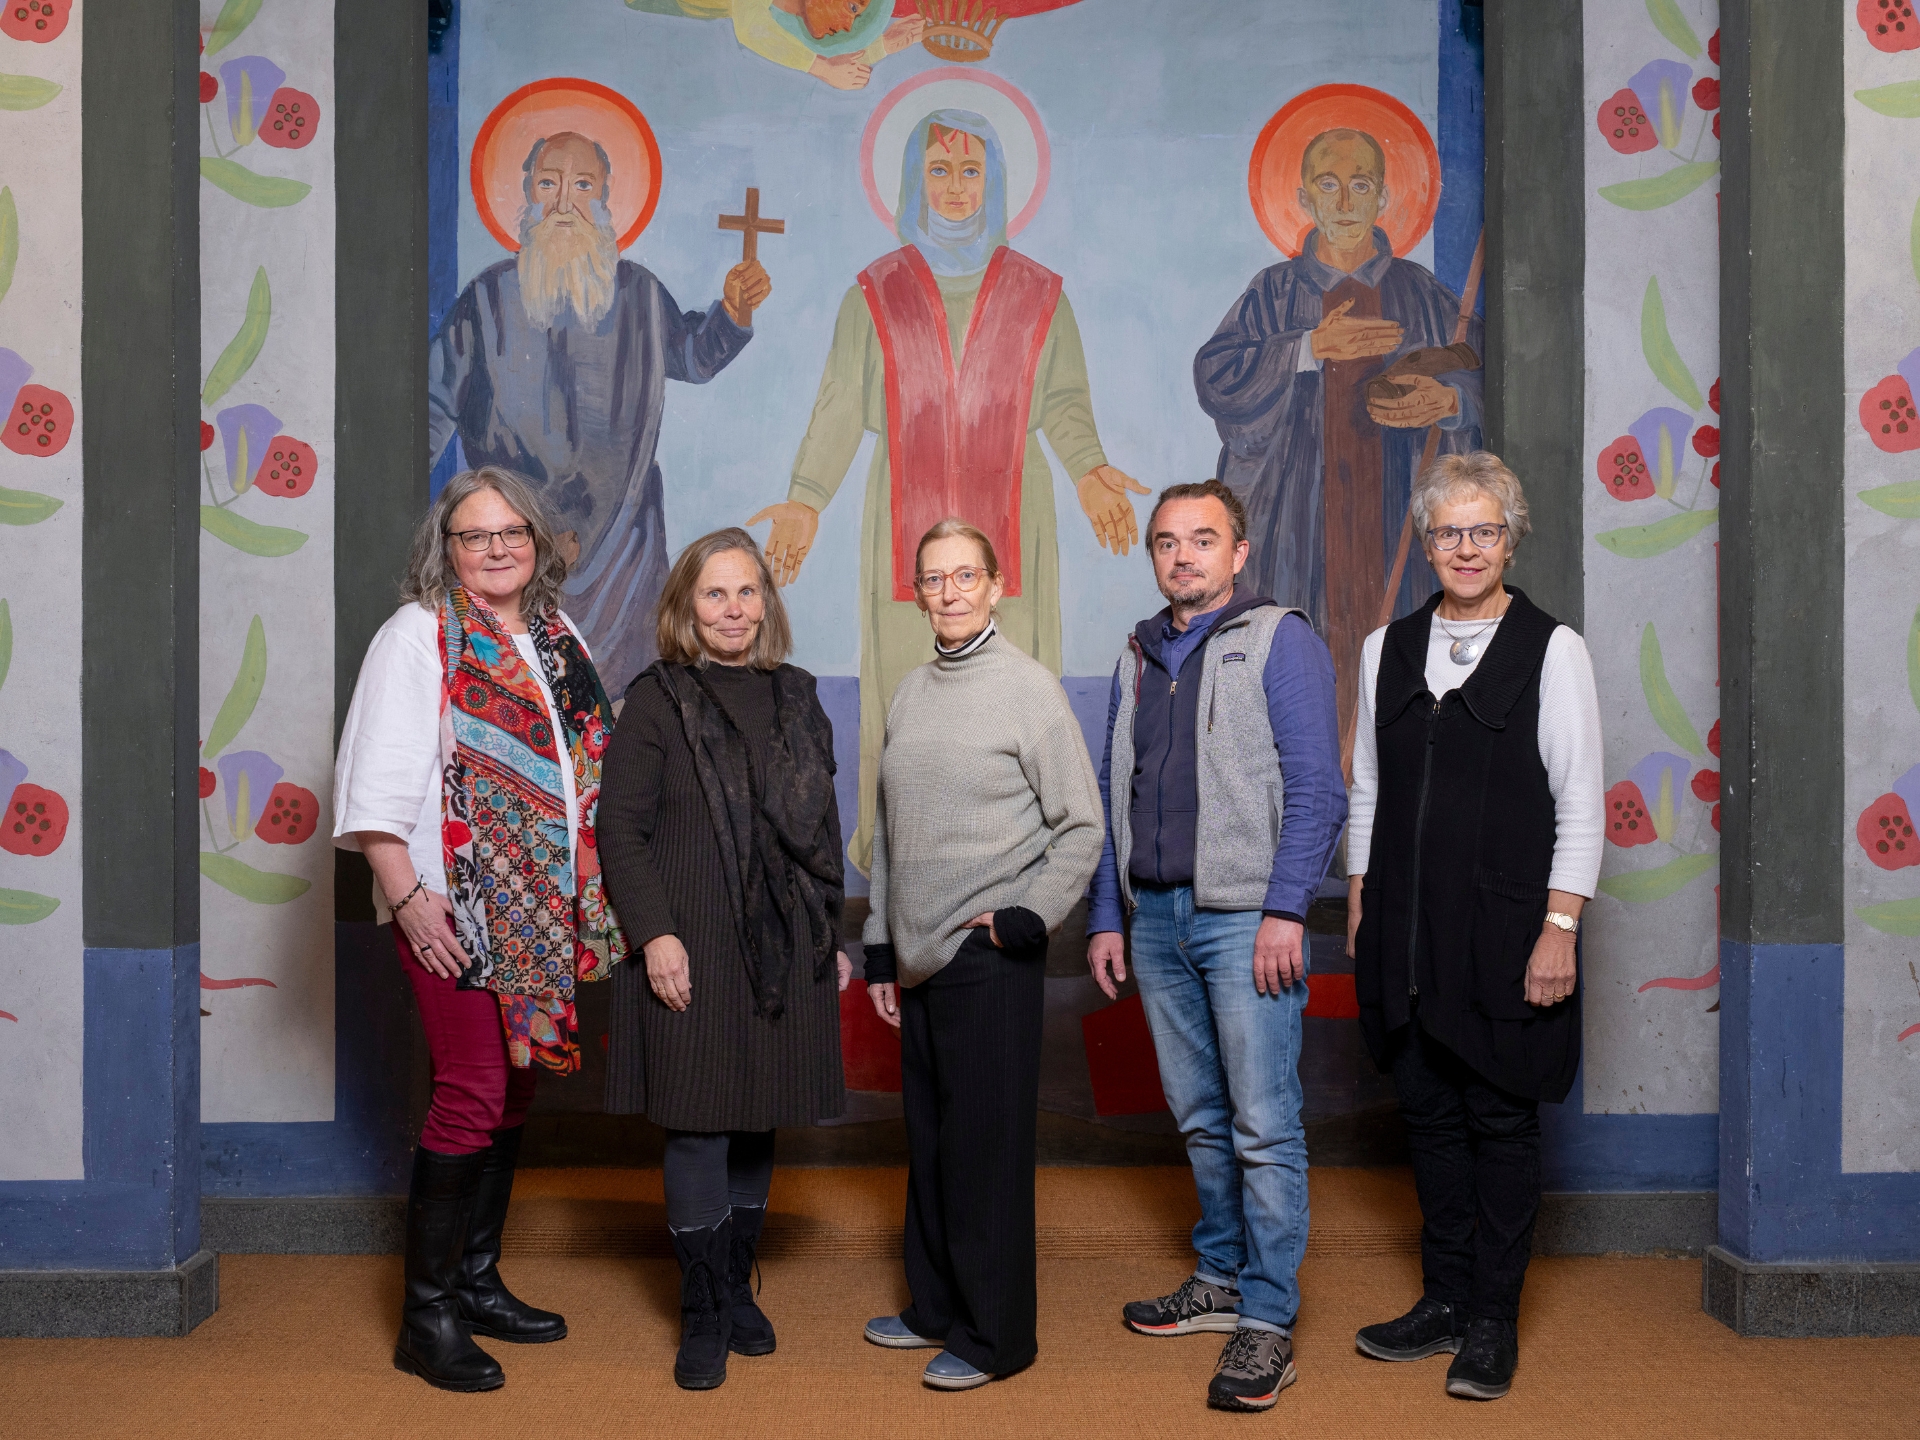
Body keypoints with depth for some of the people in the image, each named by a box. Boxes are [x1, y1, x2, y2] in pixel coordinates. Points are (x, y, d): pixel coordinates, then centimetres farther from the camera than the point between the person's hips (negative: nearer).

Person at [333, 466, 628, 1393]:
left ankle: (477, 1281, 24)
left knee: (512, 1090, 11)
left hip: (540, 907, 7)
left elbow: (585, 768, 20)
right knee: (472, 1092, -8)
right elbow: (382, 778, -12)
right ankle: (427, 1316, 3)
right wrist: (407, 895, -19)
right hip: (453, 906, -7)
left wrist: (587, 898, 15)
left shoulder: (557, 639, 14)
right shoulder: (419, 636, -5)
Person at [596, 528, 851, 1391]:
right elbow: (620, 827, -5)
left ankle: (738, 1288, 24)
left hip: (784, 949, 4)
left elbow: (822, 826, 16)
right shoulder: (656, 700, -1)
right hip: (693, 950, -4)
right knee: (697, 1123, -1)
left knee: (759, 1120, 10)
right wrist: (655, 933, -14)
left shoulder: (796, 698, 13)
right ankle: (704, 1314, 11)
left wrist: (833, 934, 13)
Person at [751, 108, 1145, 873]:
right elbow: (841, 405, 4)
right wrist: (806, 498, -8)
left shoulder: (1038, 293, 11)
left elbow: (1062, 401, 8)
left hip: (1009, 517, 0)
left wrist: (1089, 470, -12)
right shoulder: (875, 292, 9)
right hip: (907, 518, 0)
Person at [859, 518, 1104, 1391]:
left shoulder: (1029, 688, -6)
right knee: (928, 1142, 13)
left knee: (985, 1148, -1)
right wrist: (881, 949, 16)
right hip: (920, 958, 6)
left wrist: (1024, 918, -13)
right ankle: (937, 1307, 27)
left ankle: (994, 1334, 10)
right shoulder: (909, 695, 12)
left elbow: (1081, 827, -5)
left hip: (991, 959, -6)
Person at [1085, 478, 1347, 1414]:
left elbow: (1316, 789, -9)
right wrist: (1105, 917, 13)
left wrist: (1285, 911, -16)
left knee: (1264, 1125, -4)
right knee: (1200, 1118, 15)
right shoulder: (1138, 659, 16)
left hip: (1245, 917, -6)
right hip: (1157, 918, 6)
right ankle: (1221, 1281, 28)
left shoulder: (1278, 641, -2)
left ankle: (1268, 1321, 4)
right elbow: (1112, 798, 19)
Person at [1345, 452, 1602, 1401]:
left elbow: (1580, 805, -5)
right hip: (1406, 932, 4)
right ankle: (1445, 1302, 24)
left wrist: (1559, 927, -11)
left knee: (1501, 1119, 3)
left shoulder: (1552, 648, -3)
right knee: (1430, 1113, 11)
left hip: (1505, 930, -4)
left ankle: (1493, 1321, 16)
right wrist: (1360, 906, 10)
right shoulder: (1387, 648, 10)